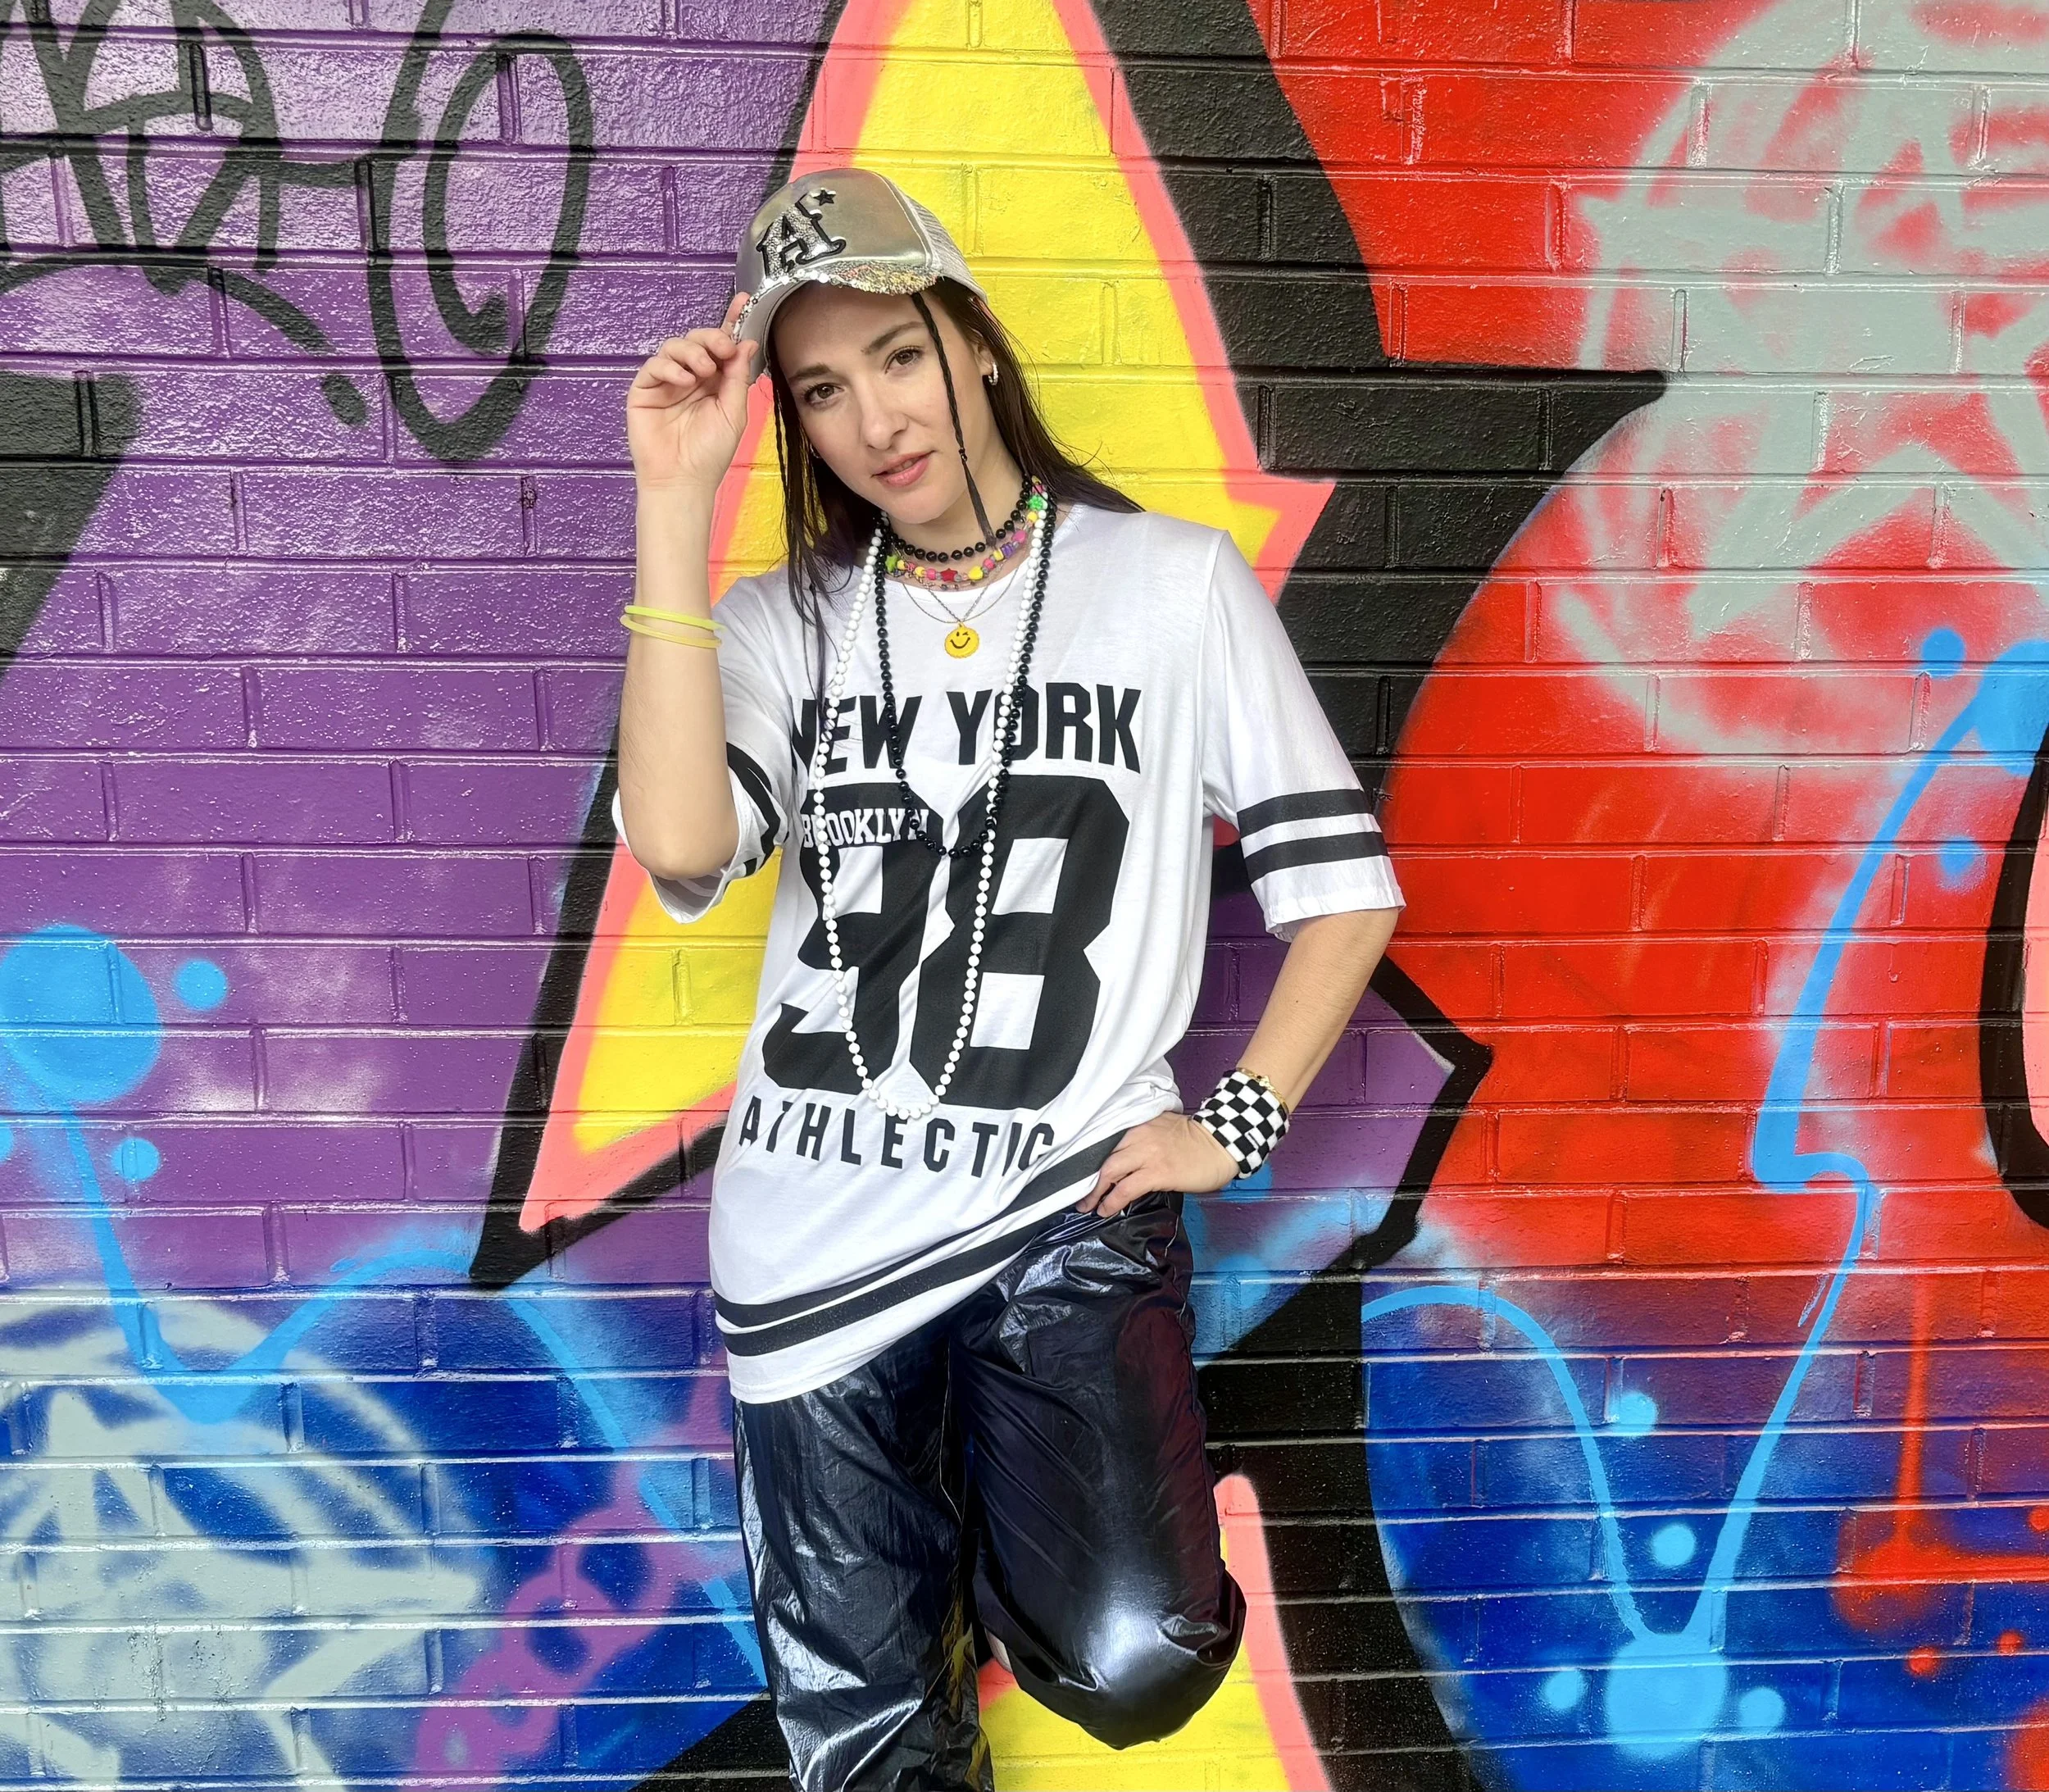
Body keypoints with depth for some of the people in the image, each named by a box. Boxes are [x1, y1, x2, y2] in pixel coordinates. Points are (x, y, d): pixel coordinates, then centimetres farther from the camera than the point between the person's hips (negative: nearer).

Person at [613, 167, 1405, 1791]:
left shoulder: (1175, 582, 1)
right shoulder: (782, 624, 4)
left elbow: (1339, 879, 3)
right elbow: (681, 850, -16)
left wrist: (1240, 1118, -4)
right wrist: (676, 502, -14)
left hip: (1073, 1206, -1)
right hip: (817, 1237, 2)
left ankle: (1005, 1497, 13)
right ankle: (933, 1532, 40)